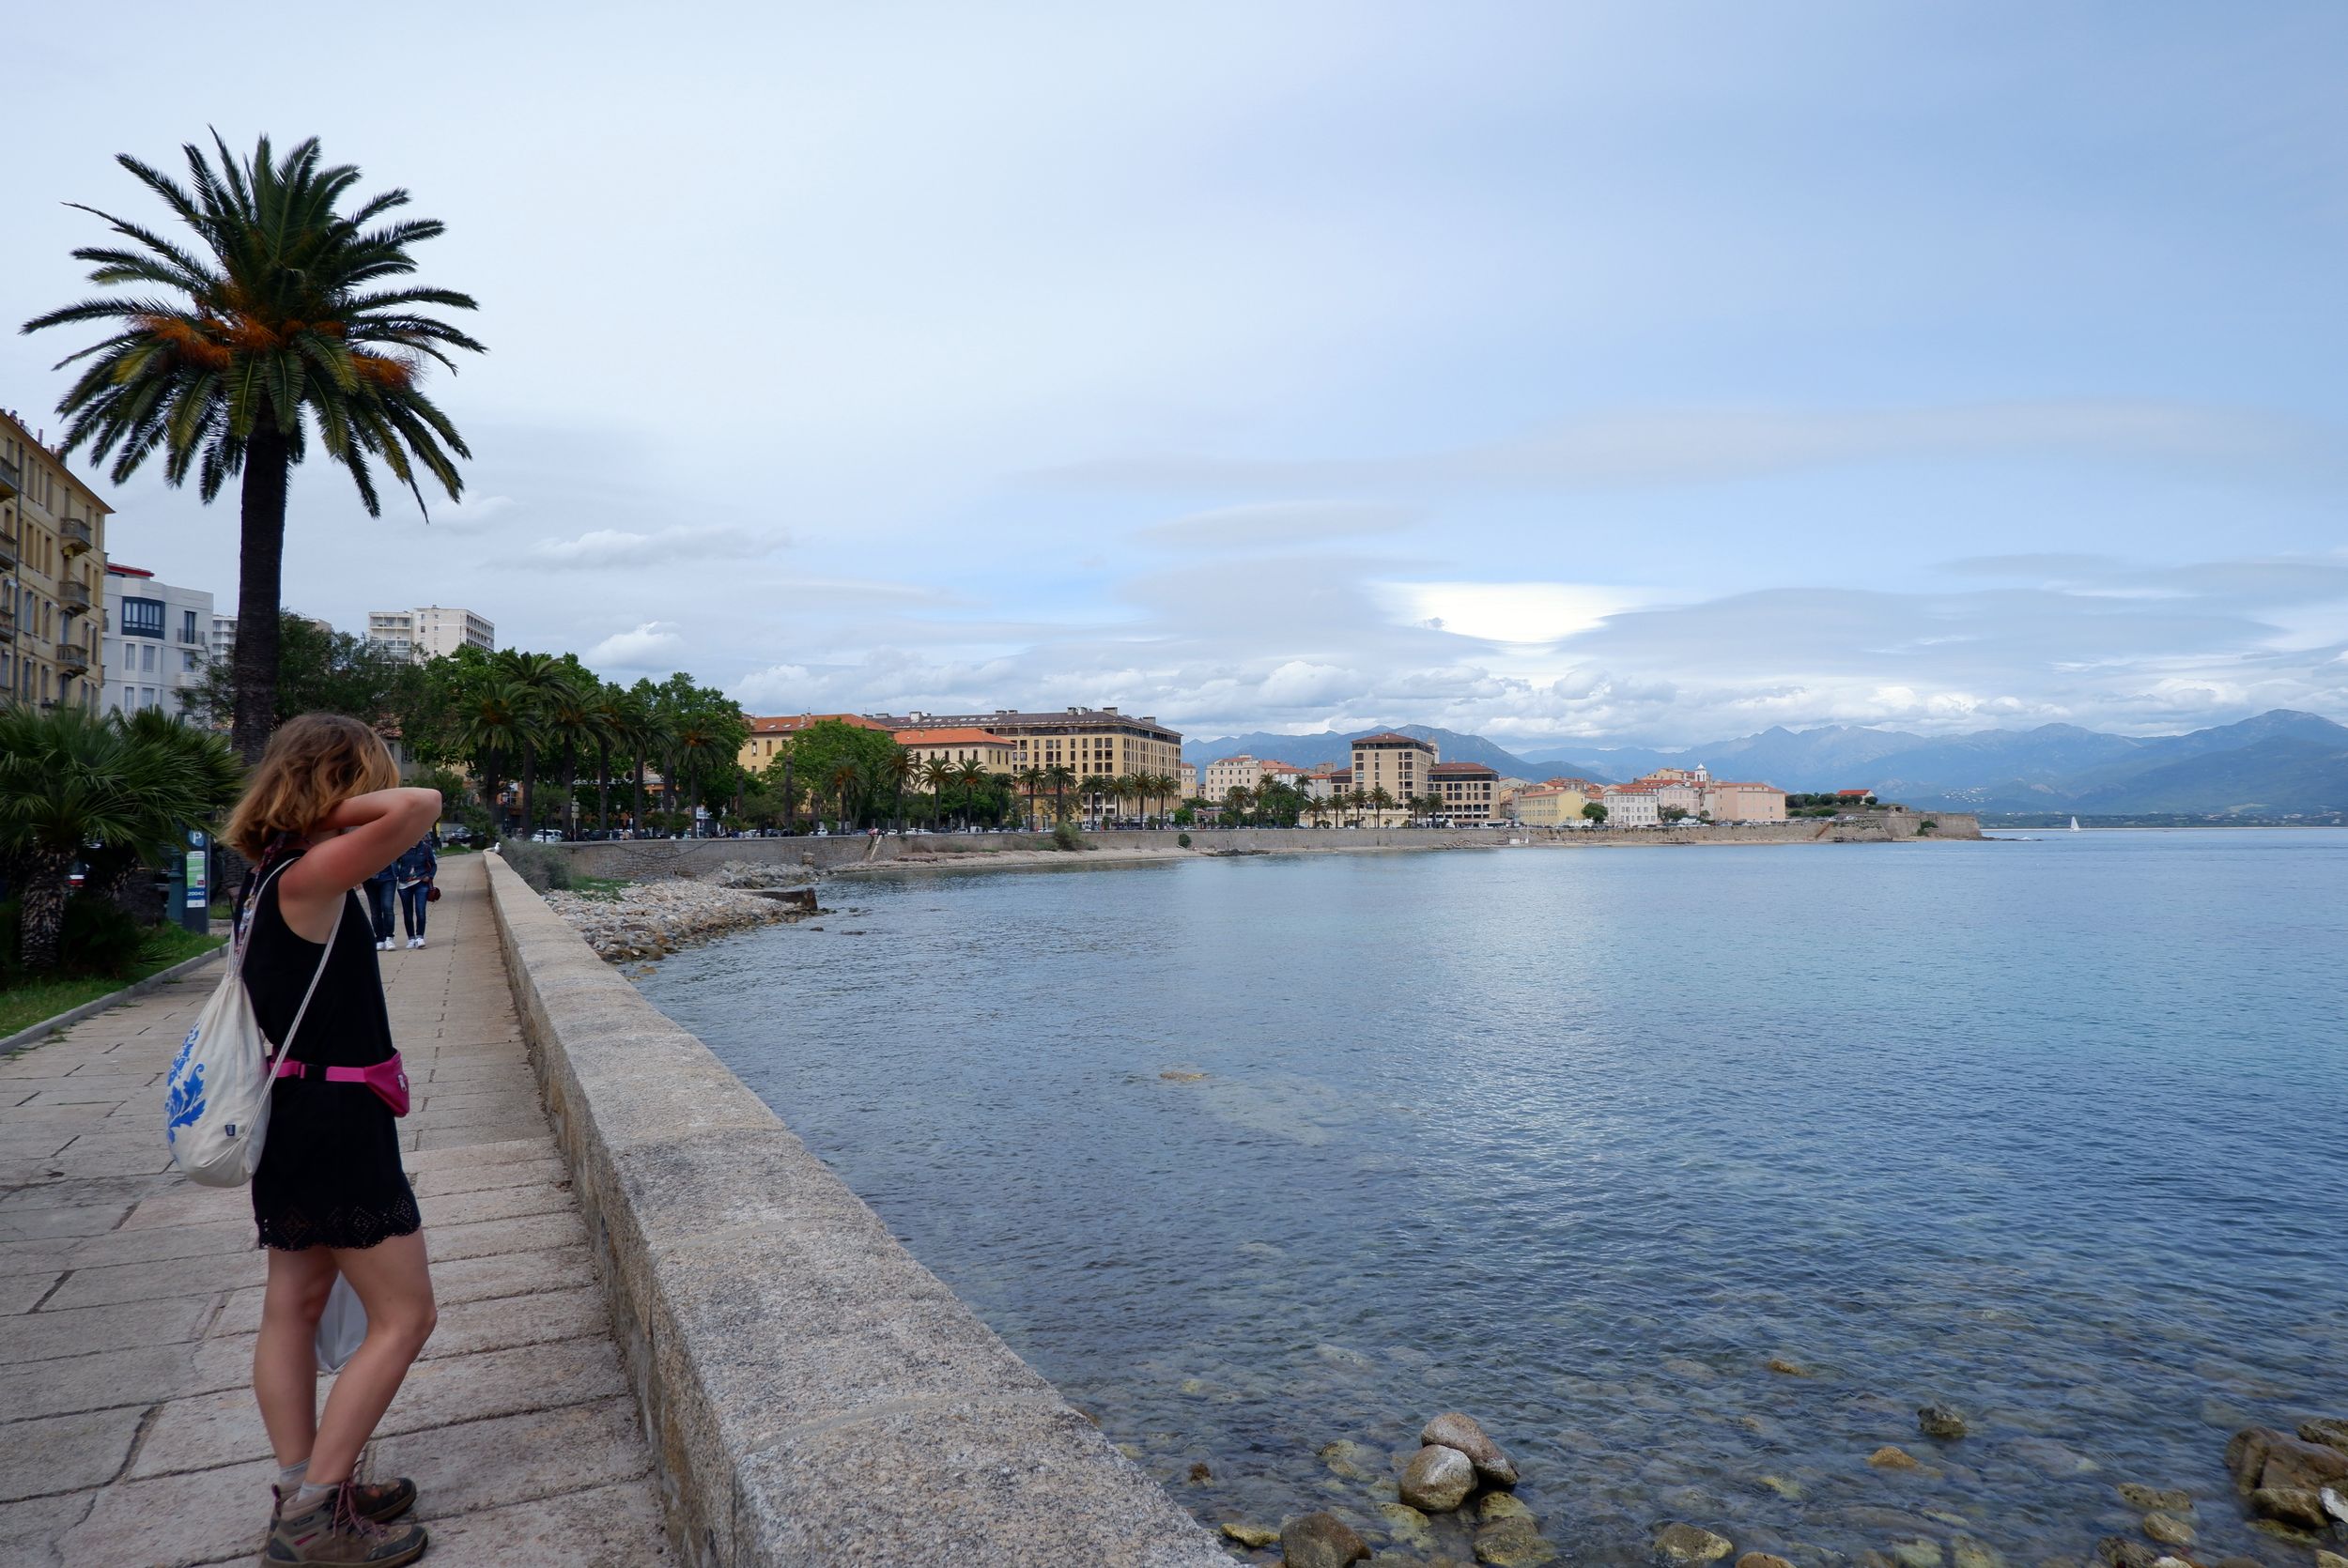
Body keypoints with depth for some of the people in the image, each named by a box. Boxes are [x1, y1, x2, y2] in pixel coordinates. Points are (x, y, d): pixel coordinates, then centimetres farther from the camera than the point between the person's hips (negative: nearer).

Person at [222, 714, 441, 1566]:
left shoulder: (270, 880, 8)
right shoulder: (310, 878, -20)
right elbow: (421, 806, -32)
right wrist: (331, 815, -20)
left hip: (297, 1124, 10)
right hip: (337, 1125, -10)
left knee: (294, 1308, 16)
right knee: (403, 1317, 1)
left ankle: (307, 1493, 28)